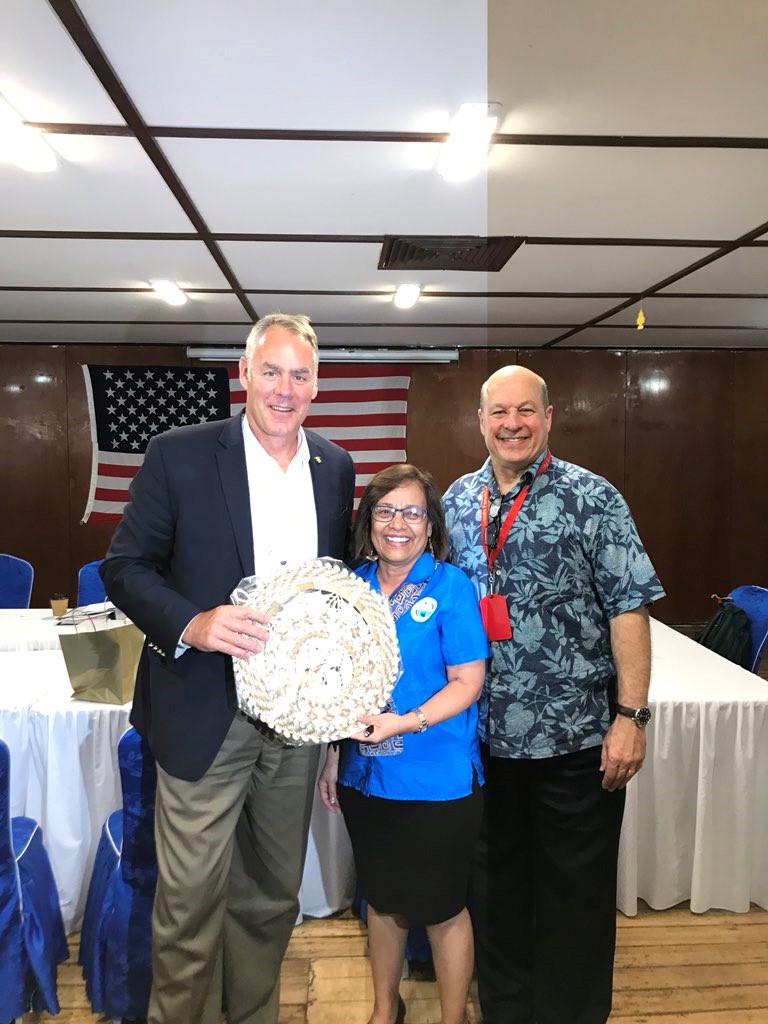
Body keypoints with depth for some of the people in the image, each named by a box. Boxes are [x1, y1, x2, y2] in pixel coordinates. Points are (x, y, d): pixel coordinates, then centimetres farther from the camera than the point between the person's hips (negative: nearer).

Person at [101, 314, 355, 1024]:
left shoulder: (336, 467, 5)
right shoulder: (179, 456, -8)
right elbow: (126, 566, -6)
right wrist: (191, 624, -23)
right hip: (207, 717, -4)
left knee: (272, 897, 20)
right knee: (190, 902, 7)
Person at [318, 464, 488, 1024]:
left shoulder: (451, 586, -12)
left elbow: (468, 681, -13)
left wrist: (406, 721, -26)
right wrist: (333, 756, 10)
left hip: (437, 780, -4)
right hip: (365, 775, 5)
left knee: (441, 907, 12)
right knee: (382, 897, 22)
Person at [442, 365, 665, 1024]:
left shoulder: (593, 499, -9)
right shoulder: (458, 501, 4)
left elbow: (628, 608, -11)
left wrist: (631, 715, -15)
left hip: (575, 735, -4)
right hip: (484, 732, 4)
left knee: (576, 888, 12)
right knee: (495, 878, 20)